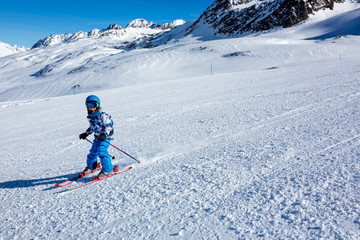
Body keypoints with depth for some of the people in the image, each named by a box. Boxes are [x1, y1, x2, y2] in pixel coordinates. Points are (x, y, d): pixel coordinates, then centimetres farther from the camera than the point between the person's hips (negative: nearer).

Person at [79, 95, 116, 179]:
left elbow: (108, 126, -17)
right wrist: (85, 134, 25)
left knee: (101, 151, -20)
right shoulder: (90, 117, 9)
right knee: (93, 152, 11)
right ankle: (91, 167, 35)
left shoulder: (102, 115, -15)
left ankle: (107, 170, -13)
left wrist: (104, 134, -30)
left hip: (105, 137, -8)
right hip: (97, 137, 8)